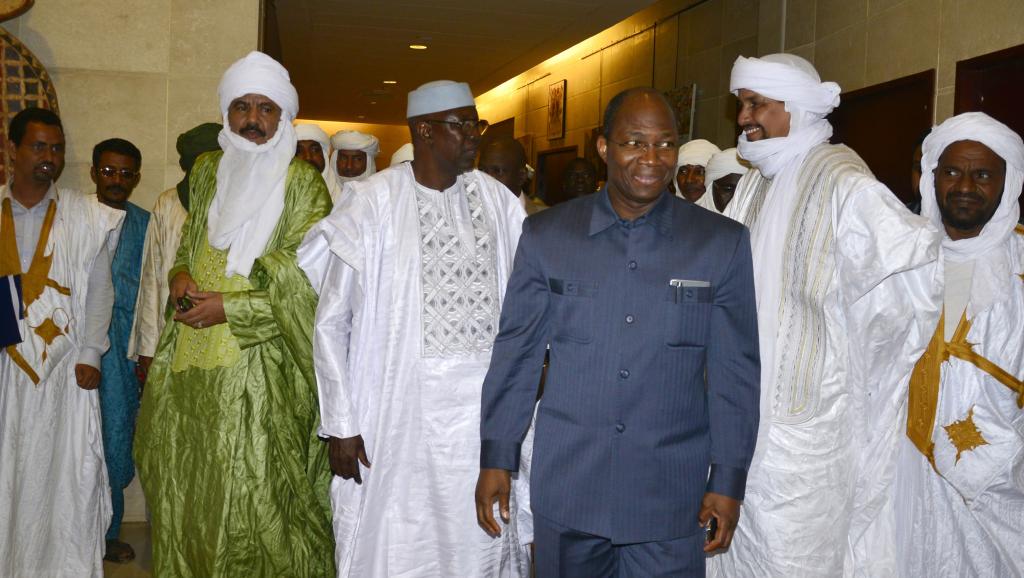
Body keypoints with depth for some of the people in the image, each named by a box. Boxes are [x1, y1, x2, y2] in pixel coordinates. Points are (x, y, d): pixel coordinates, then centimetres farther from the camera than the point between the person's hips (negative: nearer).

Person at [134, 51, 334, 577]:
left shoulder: (303, 183, -4)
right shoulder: (207, 170, 13)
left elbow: (305, 281, -8)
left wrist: (229, 308, -12)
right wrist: (180, 274, 4)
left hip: (260, 361, -5)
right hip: (194, 356, 6)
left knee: (251, 490, -4)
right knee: (183, 482, 11)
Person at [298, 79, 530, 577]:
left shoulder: (495, 199, 5)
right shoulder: (372, 202, -5)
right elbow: (330, 322, -2)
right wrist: (341, 425, -5)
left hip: (484, 407, 3)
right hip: (400, 410, -3)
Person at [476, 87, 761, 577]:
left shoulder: (723, 243, -1)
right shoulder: (547, 236, 1)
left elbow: (735, 370, 1)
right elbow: (516, 351, 4)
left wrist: (728, 480, 0)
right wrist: (496, 458, 3)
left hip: (670, 497, 0)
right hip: (566, 487, 1)